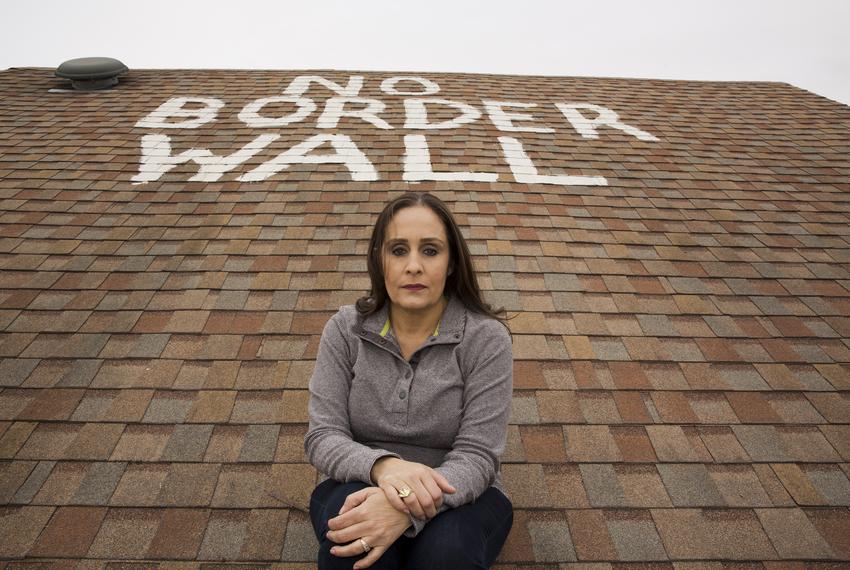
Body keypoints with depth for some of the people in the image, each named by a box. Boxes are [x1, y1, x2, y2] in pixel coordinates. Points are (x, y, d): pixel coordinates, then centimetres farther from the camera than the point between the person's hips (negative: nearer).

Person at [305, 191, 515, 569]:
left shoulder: (486, 337, -13)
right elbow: (323, 437, -9)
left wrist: (408, 510, -35)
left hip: (457, 495, 0)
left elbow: (477, 456, -16)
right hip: (361, 488, 1)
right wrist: (382, 466, -32)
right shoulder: (345, 329, -6)